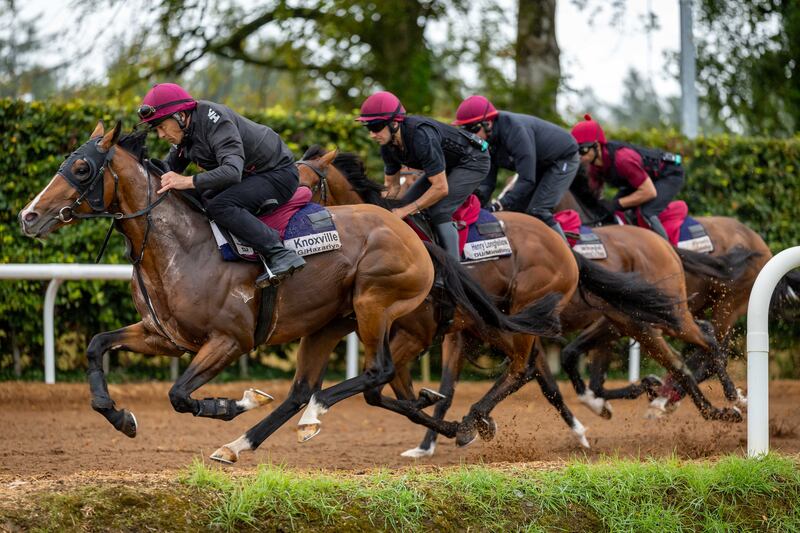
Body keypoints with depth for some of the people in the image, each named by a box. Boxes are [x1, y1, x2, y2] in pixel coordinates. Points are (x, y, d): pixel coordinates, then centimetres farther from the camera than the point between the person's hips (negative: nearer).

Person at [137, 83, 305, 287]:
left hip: (279, 174, -10)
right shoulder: (184, 132, 3)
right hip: (250, 176, 10)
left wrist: (188, 182, -44)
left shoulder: (215, 121, -27)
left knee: (220, 205, -28)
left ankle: (280, 255, -31)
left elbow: (233, 171, -39)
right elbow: (169, 170, 12)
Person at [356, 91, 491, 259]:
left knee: (438, 212, -24)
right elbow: (392, 186, 2)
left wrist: (405, 211, -31)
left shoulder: (421, 136, -38)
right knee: (404, 203, 3)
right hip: (445, 166, 9)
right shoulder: (387, 145, -11)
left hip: (472, 161, -9)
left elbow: (441, 188, -35)